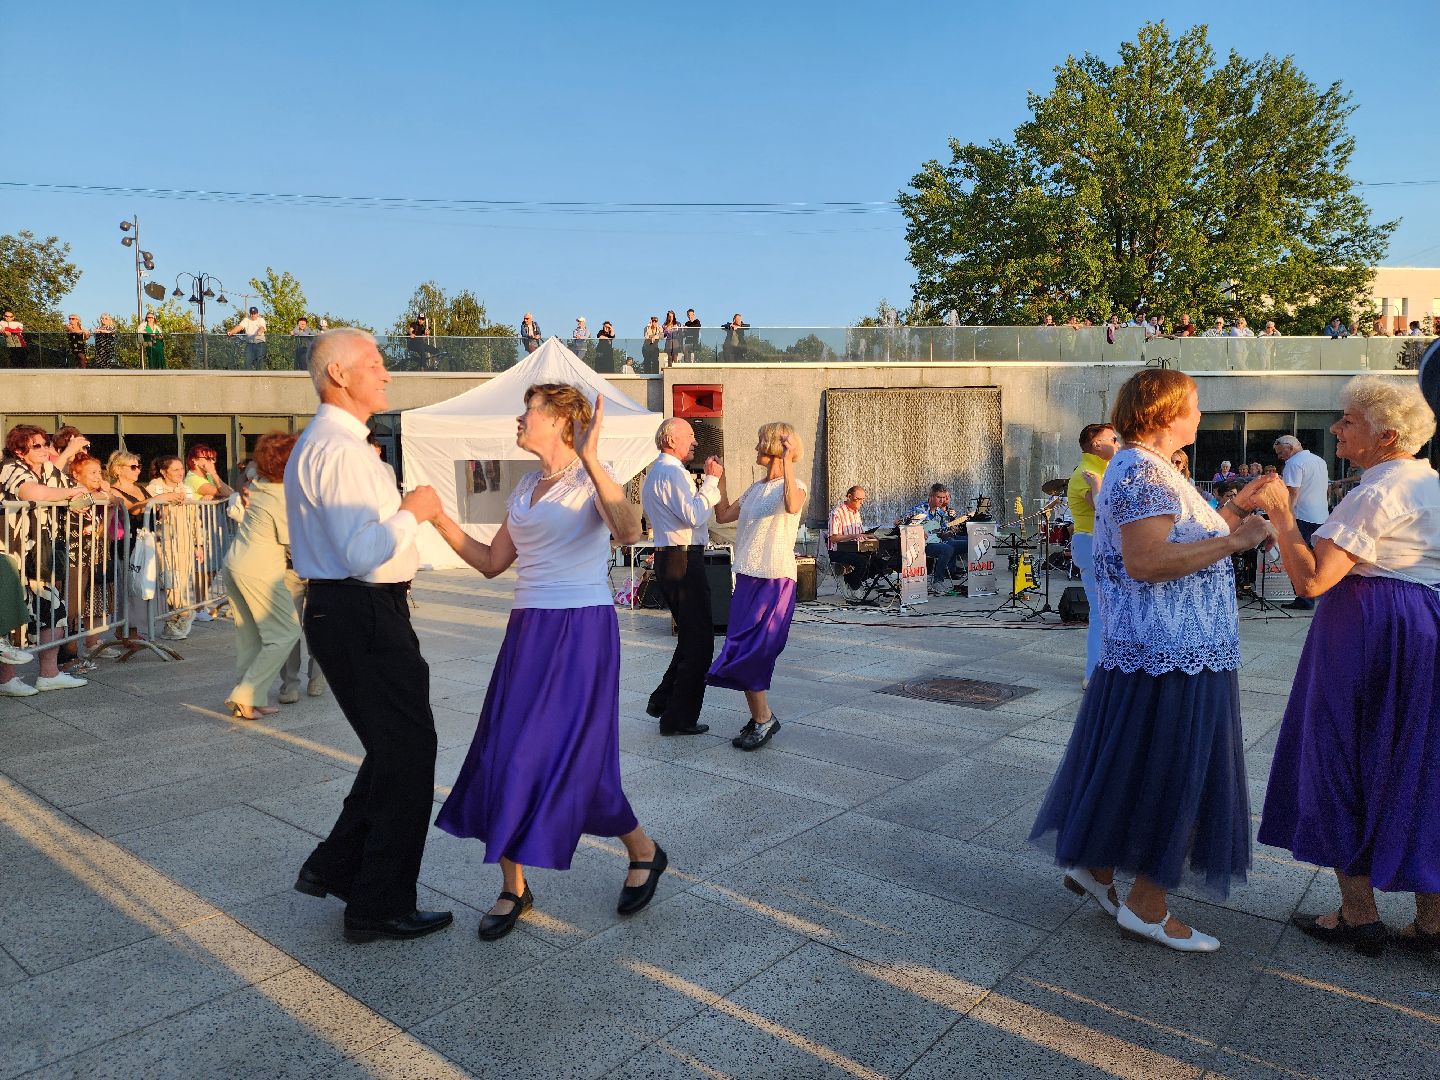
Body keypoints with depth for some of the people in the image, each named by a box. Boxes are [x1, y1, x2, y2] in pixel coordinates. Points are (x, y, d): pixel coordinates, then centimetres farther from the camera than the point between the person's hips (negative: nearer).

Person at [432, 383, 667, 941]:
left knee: (573, 758, -2)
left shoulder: (591, 478, -8)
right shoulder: (525, 487, 14)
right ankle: (514, 889, 20)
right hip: (528, 632, 7)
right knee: (505, 757, 4)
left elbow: (628, 532, -28)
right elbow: (492, 562, 15)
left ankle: (644, 852, 24)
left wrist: (590, 460, -36)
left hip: (582, 630, -7)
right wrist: (439, 518, 7)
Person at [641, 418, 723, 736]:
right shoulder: (672, 471, -14)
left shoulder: (655, 472, 20)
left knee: (690, 637, 21)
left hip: (668, 558, 11)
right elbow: (694, 516, -23)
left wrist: (710, 482, 16)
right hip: (684, 560, -11)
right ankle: (679, 718, 3)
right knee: (699, 641, -3)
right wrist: (711, 480, -14)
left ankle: (662, 701, 25)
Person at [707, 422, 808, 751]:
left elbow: (792, 505, -32)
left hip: (775, 580, -8)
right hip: (747, 577, 8)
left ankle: (763, 718, 7)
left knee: (749, 652, -8)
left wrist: (787, 462, -30)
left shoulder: (794, 486, -7)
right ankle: (759, 718, 21)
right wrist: (719, 479, 16)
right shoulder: (755, 489, 18)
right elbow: (723, 515, 19)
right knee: (746, 652, 9)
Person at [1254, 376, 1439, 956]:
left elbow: (1310, 580, -23)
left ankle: (1359, 915, 11)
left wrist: (1282, 514, -14)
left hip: (1364, 634, -8)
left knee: (1343, 761, 4)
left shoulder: (1375, 494, -16)